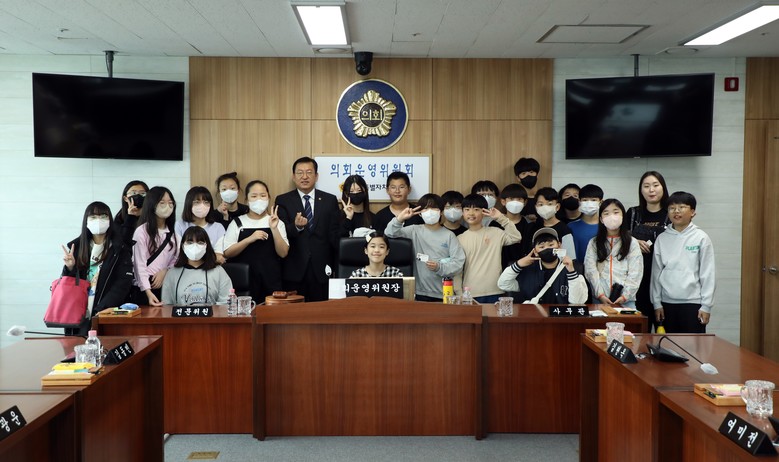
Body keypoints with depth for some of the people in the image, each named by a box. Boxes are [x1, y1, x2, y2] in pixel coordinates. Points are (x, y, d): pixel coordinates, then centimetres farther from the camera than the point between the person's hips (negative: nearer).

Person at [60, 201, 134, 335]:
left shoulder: (120, 249, 1)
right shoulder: (76, 247, 10)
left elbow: (122, 285, -7)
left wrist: (100, 311, -15)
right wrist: (69, 268, -6)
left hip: (107, 313, -3)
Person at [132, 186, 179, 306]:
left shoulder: (173, 231, 10)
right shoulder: (142, 231, -8)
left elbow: (175, 258, 11)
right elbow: (140, 264, -13)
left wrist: (165, 271, -10)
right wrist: (148, 291, -22)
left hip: (166, 285, 5)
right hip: (146, 286, -5)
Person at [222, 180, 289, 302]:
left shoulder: (277, 222, 6)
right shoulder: (237, 223, 4)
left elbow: (283, 253, -3)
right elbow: (227, 253, -4)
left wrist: (274, 228, -15)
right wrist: (250, 239, -17)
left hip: (271, 282, 1)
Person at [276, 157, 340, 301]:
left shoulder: (330, 200, 6)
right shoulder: (283, 201, 3)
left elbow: (334, 234, 6)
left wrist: (335, 267, 0)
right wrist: (296, 226, -26)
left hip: (321, 269, 1)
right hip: (294, 269, -1)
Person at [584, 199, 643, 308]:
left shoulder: (632, 243, 8)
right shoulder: (594, 243, 9)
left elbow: (635, 273, 0)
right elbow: (590, 270, -1)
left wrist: (625, 296, -11)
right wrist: (600, 295, -13)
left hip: (626, 300, 0)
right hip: (600, 299, 0)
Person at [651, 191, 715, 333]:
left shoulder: (701, 238, -3)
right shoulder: (662, 239, 5)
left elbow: (708, 274, -3)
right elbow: (656, 272, 8)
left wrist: (706, 305, -6)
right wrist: (656, 302, 5)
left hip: (693, 302, -3)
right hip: (667, 302, 3)